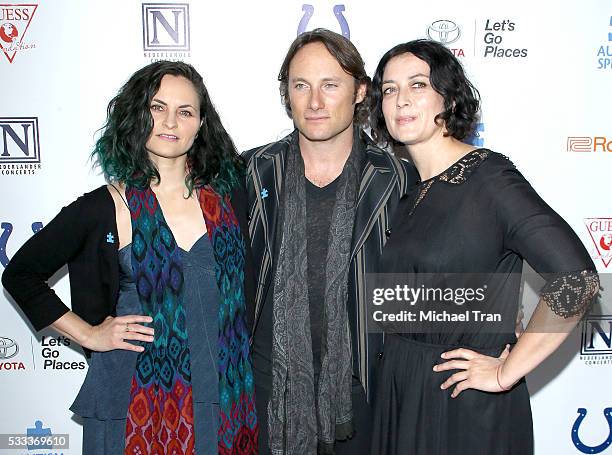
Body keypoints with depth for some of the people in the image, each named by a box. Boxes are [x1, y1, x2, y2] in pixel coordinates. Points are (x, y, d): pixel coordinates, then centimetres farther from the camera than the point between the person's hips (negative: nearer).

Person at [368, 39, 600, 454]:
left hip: (468, 403, -6)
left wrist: (507, 372, -19)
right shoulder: (409, 190, 4)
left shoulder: (488, 177, -17)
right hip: (402, 390, 6)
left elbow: (577, 279, -27)